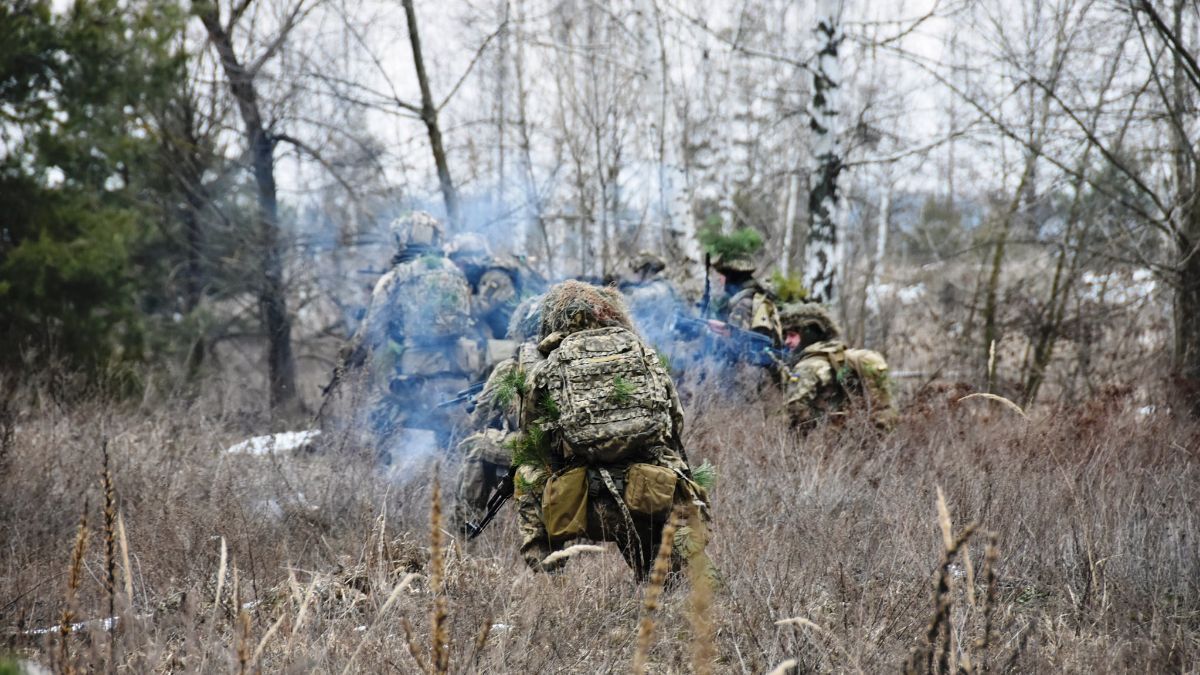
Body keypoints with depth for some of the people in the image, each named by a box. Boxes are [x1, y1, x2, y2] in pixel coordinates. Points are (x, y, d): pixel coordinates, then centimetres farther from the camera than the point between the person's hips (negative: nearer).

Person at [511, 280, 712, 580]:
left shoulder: (544, 375, 13)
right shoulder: (645, 356, 18)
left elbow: (530, 467, 11)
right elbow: (677, 438, 23)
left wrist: (535, 549, 11)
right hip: (662, 497, 1)